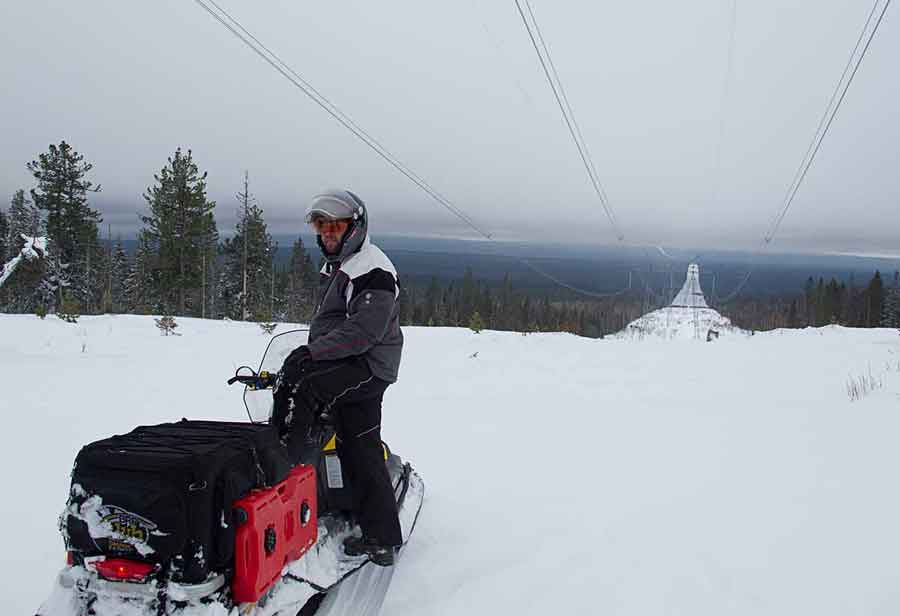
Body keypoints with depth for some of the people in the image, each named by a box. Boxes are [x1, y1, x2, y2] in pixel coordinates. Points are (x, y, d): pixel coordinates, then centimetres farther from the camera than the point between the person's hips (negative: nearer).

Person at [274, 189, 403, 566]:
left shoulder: (373, 270, -12)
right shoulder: (334, 267, 20)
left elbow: (363, 330, -23)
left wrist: (311, 353, -25)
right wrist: (310, 353, 14)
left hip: (366, 369, -9)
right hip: (346, 369, 9)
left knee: (295, 383, -27)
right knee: (360, 454, 9)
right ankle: (381, 539, 15)